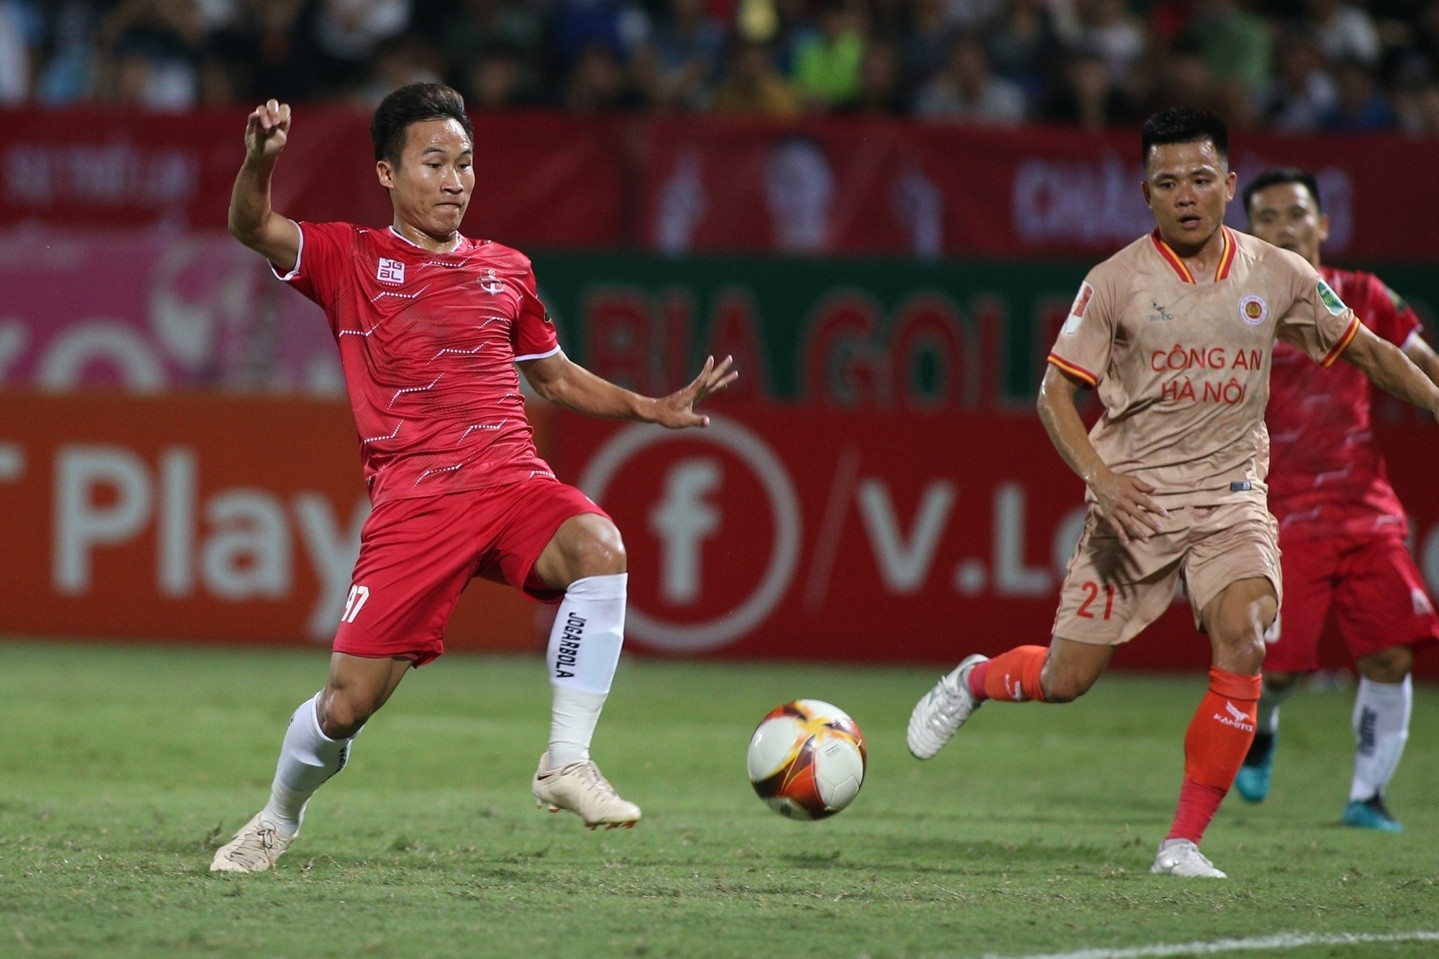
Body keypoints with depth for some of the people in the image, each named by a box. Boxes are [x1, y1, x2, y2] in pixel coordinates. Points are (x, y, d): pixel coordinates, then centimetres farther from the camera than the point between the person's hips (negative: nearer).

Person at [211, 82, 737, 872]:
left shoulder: (506, 271, 18)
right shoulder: (352, 259, 8)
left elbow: (556, 376, 30)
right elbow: (252, 229, -9)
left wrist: (654, 410, 17)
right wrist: (260, 158, -29)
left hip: (514, 482, 2)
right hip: (412, 502, -2)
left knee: (600, 548, -32)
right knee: (348, 703, -7)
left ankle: (566, 763, -24)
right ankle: (278, 821, 25)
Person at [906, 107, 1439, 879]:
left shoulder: (1276, 276, 2)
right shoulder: (1117, 281, -6)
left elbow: (1366, 352, 14)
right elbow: (1056, 390, -4)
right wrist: (1099, 475, -19)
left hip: (1231, 497, 1)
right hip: (1134, 500, -1)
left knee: (1242, 645, -23)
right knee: (1065, 679, 0)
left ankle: (1184, 843, -13)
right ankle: (975, 681, 37)